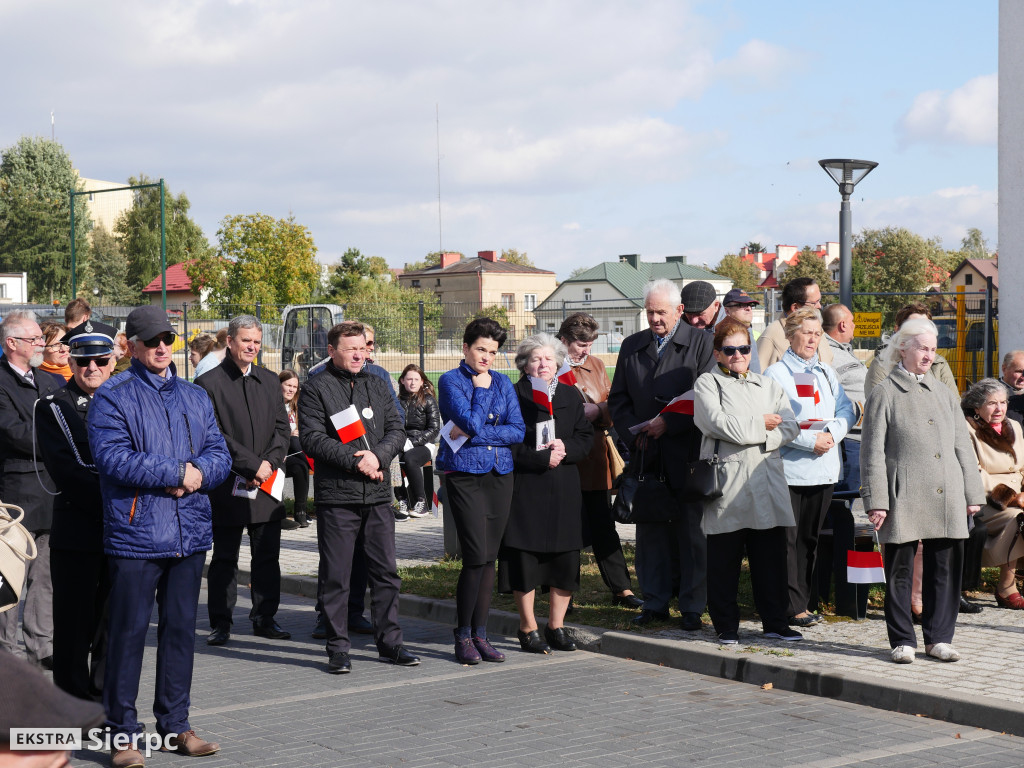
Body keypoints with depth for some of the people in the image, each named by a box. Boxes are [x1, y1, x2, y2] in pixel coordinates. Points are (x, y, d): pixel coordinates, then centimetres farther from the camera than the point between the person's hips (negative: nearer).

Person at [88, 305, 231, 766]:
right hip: (135, 533, -5)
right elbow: (113, 459, -15)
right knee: (128, 632, -2)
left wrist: (198, 474, -12)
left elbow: (219, 454, 11)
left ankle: (175, 725, 20)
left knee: (181, 628, 10)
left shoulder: (195, 397, 16)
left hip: (190, 533, 5)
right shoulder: (112, 398, -2)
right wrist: (178, 473, -15)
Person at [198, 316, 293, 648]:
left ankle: (265, 618, 17)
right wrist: (253, 464, -14)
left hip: (266, 484, 4)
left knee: (267, 556, 7)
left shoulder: (270, 381, 14)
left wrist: (270, 463, -5)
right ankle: (220, 623, 11)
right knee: (224, 557, 3)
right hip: (228, 486, -4)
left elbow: (282, 427, 12)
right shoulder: (209, 383, -4)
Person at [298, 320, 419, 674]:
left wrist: (377, 456, -9)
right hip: (336, 495, -4)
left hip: (377, 494, 5)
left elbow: (396, 429, 10)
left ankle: (390, 642, 17)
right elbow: (312, 438, -10)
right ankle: (337, 649, 9)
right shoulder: (317, 388, -1)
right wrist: (355, 461, -15)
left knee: (386, 571, 8)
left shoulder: (377, 386, 15)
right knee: (336, 576, 1)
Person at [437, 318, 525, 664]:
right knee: (476, 557, -11)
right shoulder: (450, 380, -1)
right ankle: (462, 637, 1)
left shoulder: (503, 382, 12)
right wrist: (481, 388, -3)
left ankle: (480, 634, 12)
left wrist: (472, 434, -7)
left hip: (500, 476, 5)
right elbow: (470, 421, -14)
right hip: (464, 475, -4)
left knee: (489, 558, 4)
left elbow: (518, 431, 1)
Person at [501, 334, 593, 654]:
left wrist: (564, 448, -9)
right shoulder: (513, 396, -2)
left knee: (566, 559, 4)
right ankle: (528, 628, 11)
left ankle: (556, 626, 16)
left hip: (564, 489, 4)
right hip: (525, 488, -4)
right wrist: (542, 458, -15)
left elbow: (586, 438, 11)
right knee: (524, 558, -2)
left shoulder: (570, 397, 13)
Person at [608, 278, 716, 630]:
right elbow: (618, 399, 16)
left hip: (687, 454, -4)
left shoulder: (702, 343, 0)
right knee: (650, 531, 7)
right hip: (647, 456, 4)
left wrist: (668, 423, -13)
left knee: (691, 532, 0)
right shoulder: (631, 346, 14)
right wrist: (634, 433, 0)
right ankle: (655, 602, 16)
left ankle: (692, 606, 7)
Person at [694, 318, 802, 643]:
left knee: (771, 556, 5)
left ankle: (775, 622, 14)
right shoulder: (707, 383, 5)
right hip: (726, 480, -4)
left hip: (767, 481, 4)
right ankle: (726, 625, 10)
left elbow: (789, 427, 5)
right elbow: (718, 422, -13)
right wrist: (761, 424, -4)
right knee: (724, 559, 0)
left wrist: (745, 432, -9)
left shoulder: (768, 385, 18)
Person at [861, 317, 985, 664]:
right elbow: (872, 452, -3)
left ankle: (938, 638, 18)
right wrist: (875, 501, -9)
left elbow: (962, 445, 18)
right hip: (904, 499, -5)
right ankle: (903, 641, 12)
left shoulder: (943, 392, 16)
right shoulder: (884, 394, 0)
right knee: (900, 572, 1)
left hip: (947, 499, 5)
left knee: (945, 569, 7)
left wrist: (973, 492, 13)